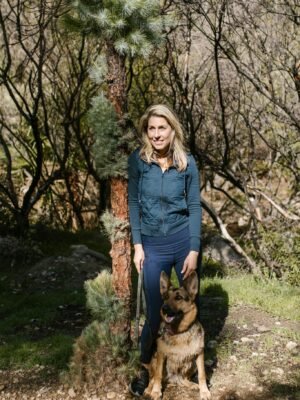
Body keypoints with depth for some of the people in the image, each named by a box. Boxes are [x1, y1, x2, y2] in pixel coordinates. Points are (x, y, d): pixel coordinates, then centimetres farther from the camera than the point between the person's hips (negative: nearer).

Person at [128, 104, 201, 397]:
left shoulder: (187, 162, -5)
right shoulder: (137, 160, -6)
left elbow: (194, 207, -2)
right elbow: (133, 203, 1)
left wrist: (194, 250, -7)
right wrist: (137, 245, -4)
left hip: (183, 240, 0)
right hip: (152, 245, 0)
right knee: (154, 313, 4)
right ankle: (145, 368, 26)